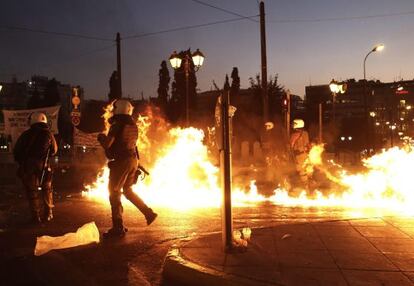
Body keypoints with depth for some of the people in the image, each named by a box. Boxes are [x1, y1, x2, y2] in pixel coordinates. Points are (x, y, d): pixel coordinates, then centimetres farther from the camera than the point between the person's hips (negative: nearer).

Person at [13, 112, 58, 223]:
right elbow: (54, 151, 7)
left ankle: (36, 216, 10)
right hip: (43, 167, 1)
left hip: (27, 167, -1)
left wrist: (21, 161, 15)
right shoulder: (48, 134, -1)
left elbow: (16, 151, -2)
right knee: (46, 190, 15)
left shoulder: (26, 134, -4)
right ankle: (47, 214, 17)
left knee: (32, 191, 7)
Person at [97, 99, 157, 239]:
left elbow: (107, 144, -18)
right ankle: (149, 213, 20)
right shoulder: (133, 125, 10)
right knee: (127, 190, 22)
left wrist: (101, 137, 4)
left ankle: (118, 228, 1)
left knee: (114, 193, 0)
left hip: (121, 161, -8)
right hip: (133, 160, 8)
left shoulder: (117, 125, -13)